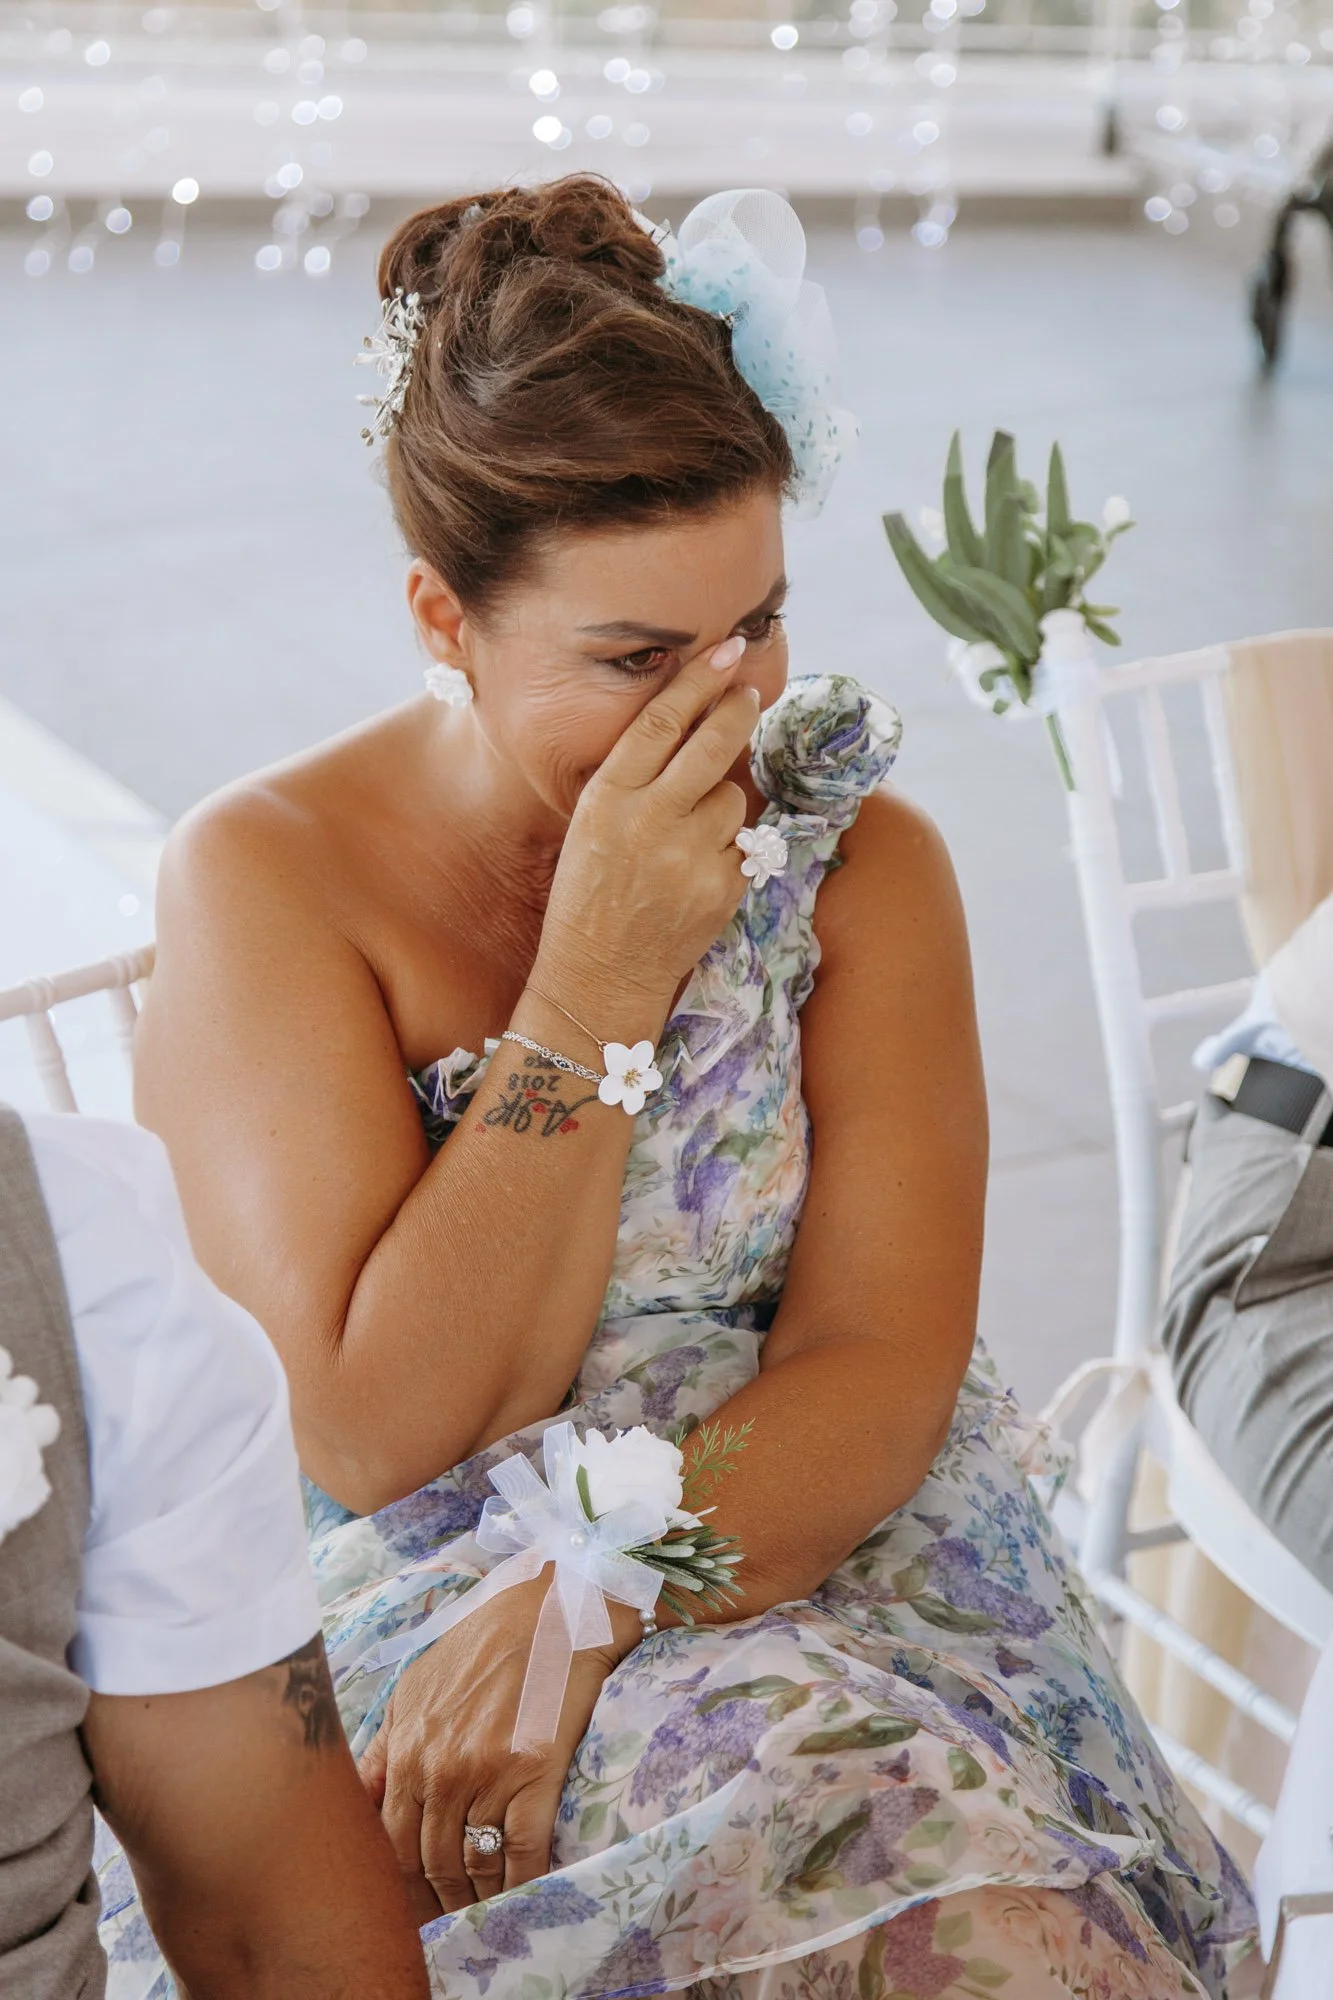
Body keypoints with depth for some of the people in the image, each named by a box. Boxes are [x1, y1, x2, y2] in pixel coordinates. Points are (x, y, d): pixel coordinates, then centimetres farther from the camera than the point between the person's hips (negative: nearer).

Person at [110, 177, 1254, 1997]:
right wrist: (602, 982, -17)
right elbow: (377, 1437, -12)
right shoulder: (267, 881, -7)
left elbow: (881, 1369, -5)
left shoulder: (862, 866, 2)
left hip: (816, 1561, 2)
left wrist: (570, 1612, -21)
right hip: (414, 1613, -2)